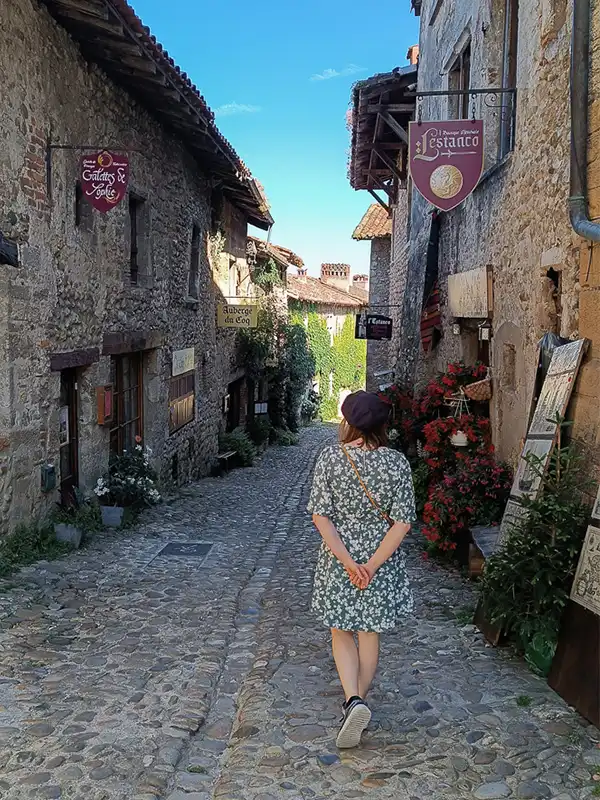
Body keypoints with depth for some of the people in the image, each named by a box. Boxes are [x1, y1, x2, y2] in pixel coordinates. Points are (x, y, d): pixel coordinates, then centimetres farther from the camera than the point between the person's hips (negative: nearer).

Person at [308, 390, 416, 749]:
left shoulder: (330, 458, -11)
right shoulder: (397, 463, -10)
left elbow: (320, 515, -14)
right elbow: (403, 522, -13)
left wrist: (347, 562, -14)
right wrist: (372, 566, -12)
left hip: (337, 562, -1)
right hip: (383, 561, 1)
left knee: (342, 632, 16)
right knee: (369, 633, 18)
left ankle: (353, 701, -2)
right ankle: (360, 701, 30)